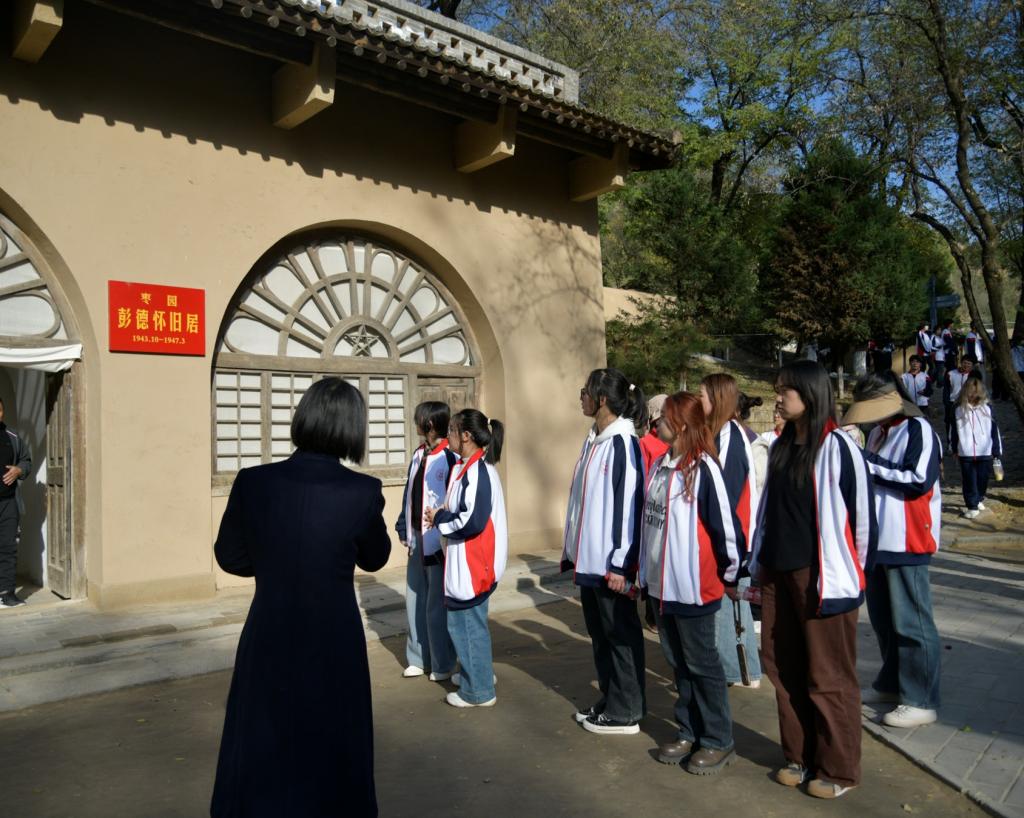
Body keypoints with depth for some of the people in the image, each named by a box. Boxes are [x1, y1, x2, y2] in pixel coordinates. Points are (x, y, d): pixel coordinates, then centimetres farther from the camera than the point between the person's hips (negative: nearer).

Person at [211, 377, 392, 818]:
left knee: (261, 750, 20)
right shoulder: (363, 491, -15)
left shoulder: (253, 482, -12)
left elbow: (231, 557, 2)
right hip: (334, 643, -1)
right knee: (332, 749, 20)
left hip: (269, 640, 1)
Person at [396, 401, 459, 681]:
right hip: (417, 539, 8)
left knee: (438, 604, 3)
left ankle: (442, 664, 18)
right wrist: (404, 529, 12)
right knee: (415, 600, 14)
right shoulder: (419, 455, 10)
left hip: (440, 541, -8)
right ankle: (418, 658, 28)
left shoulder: (451, 457, -16)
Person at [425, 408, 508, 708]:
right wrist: (443, 516, 1)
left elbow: (473, 520, -27)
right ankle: (475, 673, 38)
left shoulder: (477, 470, -21)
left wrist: (439, 520, -13)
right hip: (467, 560, 10)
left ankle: (478, 691, 14)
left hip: (473, 562, -10)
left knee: (465, 623, 1)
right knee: (468, 620, 22)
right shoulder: (470, 467, 10)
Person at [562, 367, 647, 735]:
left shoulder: (623, 443, -16)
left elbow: (630, 504, -19)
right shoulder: (592, 441, 11)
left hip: (610, 563, -9)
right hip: (588, 560, 9)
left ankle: (625, 712, 17)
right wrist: (572, 549, 18)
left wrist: (621, 563, -19)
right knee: (599, 633, 17)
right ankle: (609, 700, 31)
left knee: (620, 635, 5)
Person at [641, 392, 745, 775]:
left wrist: (731, 573, -7)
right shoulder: (659, 465, 7)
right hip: (661, 582, 8)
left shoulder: (703, 468, -17)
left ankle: (718, 740, 20)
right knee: (678, 661, 17)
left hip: (693, 585, -8)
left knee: (702, 663, 5)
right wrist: (645, 570, 16)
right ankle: (689, 731, 31)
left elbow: (724, 522, -15)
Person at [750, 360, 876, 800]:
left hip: (821, 575, -6)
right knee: (784, 669, 12)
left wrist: (851, 570, -1)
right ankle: (799, 756, 28)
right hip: (779, 573, 7)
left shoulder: (837, 446, -10)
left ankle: (838, 769, 20)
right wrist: (760, 565, 14)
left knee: (829, 676, 5)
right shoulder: (780, 447, 11)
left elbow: (861, 512, -7)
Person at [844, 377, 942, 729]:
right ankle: (891, 684, 32)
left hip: (906, 541, -9)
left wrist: (871, 462, -19)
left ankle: (921, 701, 8)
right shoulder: (878, 432, 14)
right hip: (879, 538, 9)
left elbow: (920, 480, -22)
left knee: (911, 622, -2)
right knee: (882, 617, 17)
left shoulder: (918, 430, -11)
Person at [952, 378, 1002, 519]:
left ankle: (979, 500, 36)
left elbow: (995, 430, 1)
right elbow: (955, 431, 7)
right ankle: (972, 506, 8)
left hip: (985, 452, 0)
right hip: (966, 453, 0)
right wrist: (955, 449, 8)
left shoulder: (987, 408, -2)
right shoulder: (959, 409, 0)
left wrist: (997, 450, 1)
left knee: (982, 479, 13)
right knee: (969, 480, 1)